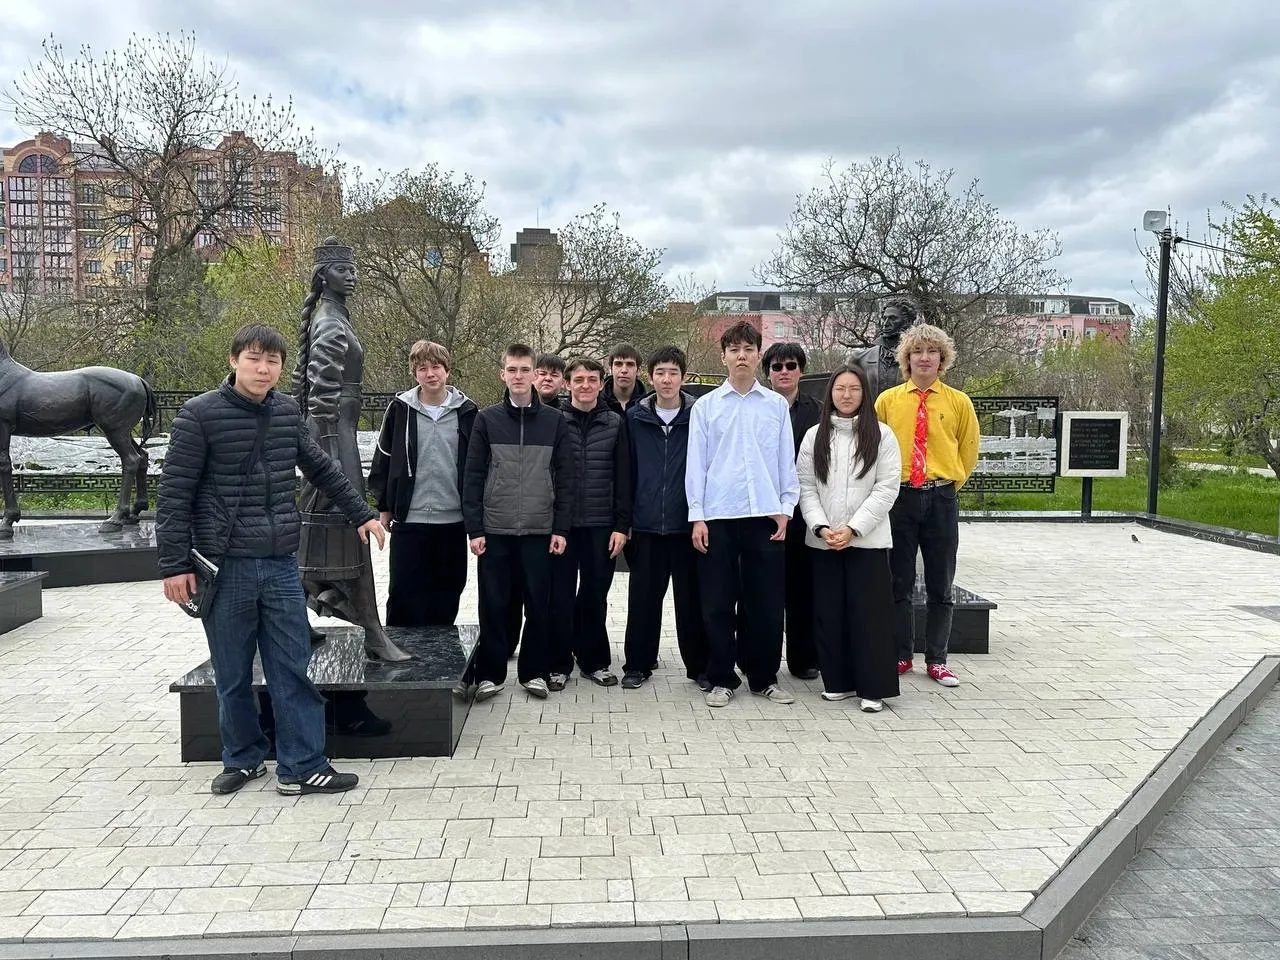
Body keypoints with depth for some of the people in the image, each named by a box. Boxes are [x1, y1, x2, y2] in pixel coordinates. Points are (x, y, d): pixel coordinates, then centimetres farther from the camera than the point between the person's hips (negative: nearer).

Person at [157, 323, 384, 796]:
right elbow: (173, 494, -7)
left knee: (293, 669, 4)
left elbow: (322, 468, 18)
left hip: (281, 565, 3)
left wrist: (361, 513, 21)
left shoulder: (288, 412, 6)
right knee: (232, 674, 10)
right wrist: (174, 565, -9)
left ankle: (302, 767, 13)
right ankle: (243, 759, 29)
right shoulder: (200, 414, -7)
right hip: (224, 567, -3)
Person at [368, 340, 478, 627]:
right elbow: (382, 460, 6)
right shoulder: (400, 408, 0)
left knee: (447, 595, 10)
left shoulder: (466, 411, 1)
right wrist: (384, 506, 5)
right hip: (409, 520, -1)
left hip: (453, 521, 1)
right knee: (404, 593, 3)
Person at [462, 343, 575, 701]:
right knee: (493, 605, 5)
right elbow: (473, 477, 2)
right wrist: (474, 528, -4)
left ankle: (534, 671, 19)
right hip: (495, 530, 0)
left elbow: (564, 479, 4)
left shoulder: (555, 421, 4)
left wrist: (561, 528, -2)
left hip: (540, 530, 0)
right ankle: (490, 674, 16)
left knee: (539, 605, 5)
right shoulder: (487, 419, 3)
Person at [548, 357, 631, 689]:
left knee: (596, 596, 9)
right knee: (561, 597, 3)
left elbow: (623, 478, 4)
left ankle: (594, 661, 23)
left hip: (601, 525, 1)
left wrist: (622, 525, -2)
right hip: (561, 524, -1)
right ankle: (558, 664, 16)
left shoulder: (615, 423, 4)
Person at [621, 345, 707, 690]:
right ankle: (638, 664, 20)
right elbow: (627, 471, 7)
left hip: (687, 523, -1)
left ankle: (699, 665, 19)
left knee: (691, 599, 7)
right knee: (643, 598, 7)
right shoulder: (635, 417, 5)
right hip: (646, 524, 1)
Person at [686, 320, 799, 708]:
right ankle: (721, 679, 16)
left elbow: (786, 462, 9)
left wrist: (785, 509, 2)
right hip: (718, 516, 0)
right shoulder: (706, 406, 7)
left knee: (766, 602, 5)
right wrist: (697, 516, -2)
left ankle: (765, 677, 19)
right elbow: (696, 463, 4)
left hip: (766, 515, 1)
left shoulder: (777, 405, 9)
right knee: (718, 603, 4)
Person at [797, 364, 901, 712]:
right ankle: (838, 681, 18)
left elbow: (886, 489, -5)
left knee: (870, 612, -1)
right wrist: (821, 527, -11)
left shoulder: (881, 435, 2)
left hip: (868, 540, -2)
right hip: (822, 540, 3)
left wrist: (853, 528, -13)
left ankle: (873, 688, 7)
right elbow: (805, 487, 4)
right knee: (828, 612, 6)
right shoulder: (814, 436, 9)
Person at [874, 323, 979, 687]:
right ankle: (901, 656, 19)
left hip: (941, 499, 0)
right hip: (899, 497, 0)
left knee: (941, 586, 7)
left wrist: (949, 484, 10)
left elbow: (969, 451, 14)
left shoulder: (959, 402, 3)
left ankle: (937, 660, 19)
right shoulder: (887, 400, 2)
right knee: (898, 583, 7)